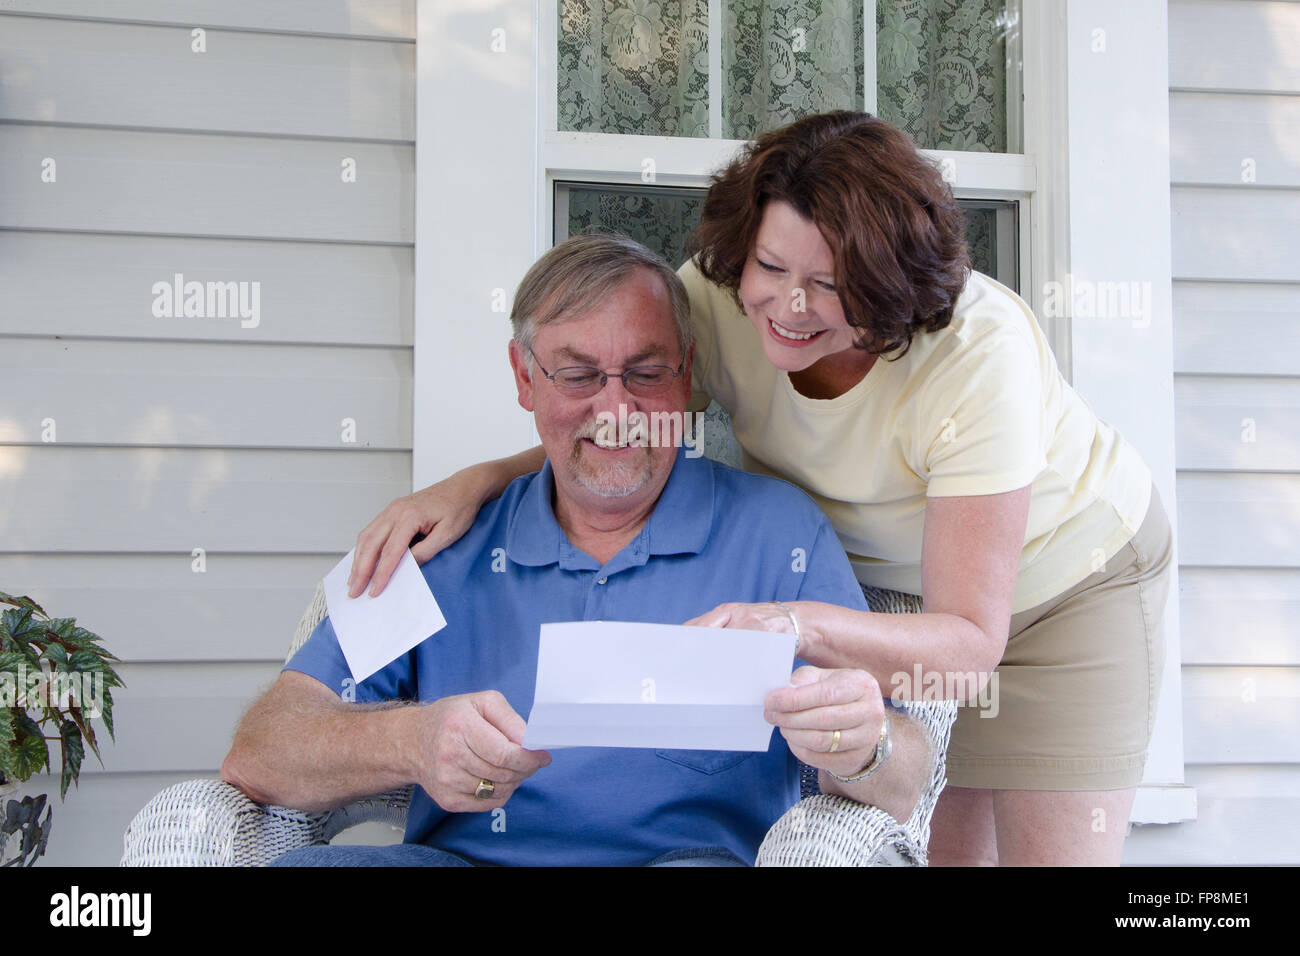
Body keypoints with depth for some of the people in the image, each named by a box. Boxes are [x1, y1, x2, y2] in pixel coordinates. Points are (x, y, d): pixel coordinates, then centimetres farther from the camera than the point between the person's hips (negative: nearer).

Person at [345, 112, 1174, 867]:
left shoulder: (979, 351, -38)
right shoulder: (715, 299, -26)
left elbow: (970, 642, -38)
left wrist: (800, 626, -56)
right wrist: (475, 483, -31)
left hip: (1066, 577, -3)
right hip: (879, 582, 4)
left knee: (1051, 856, -6)